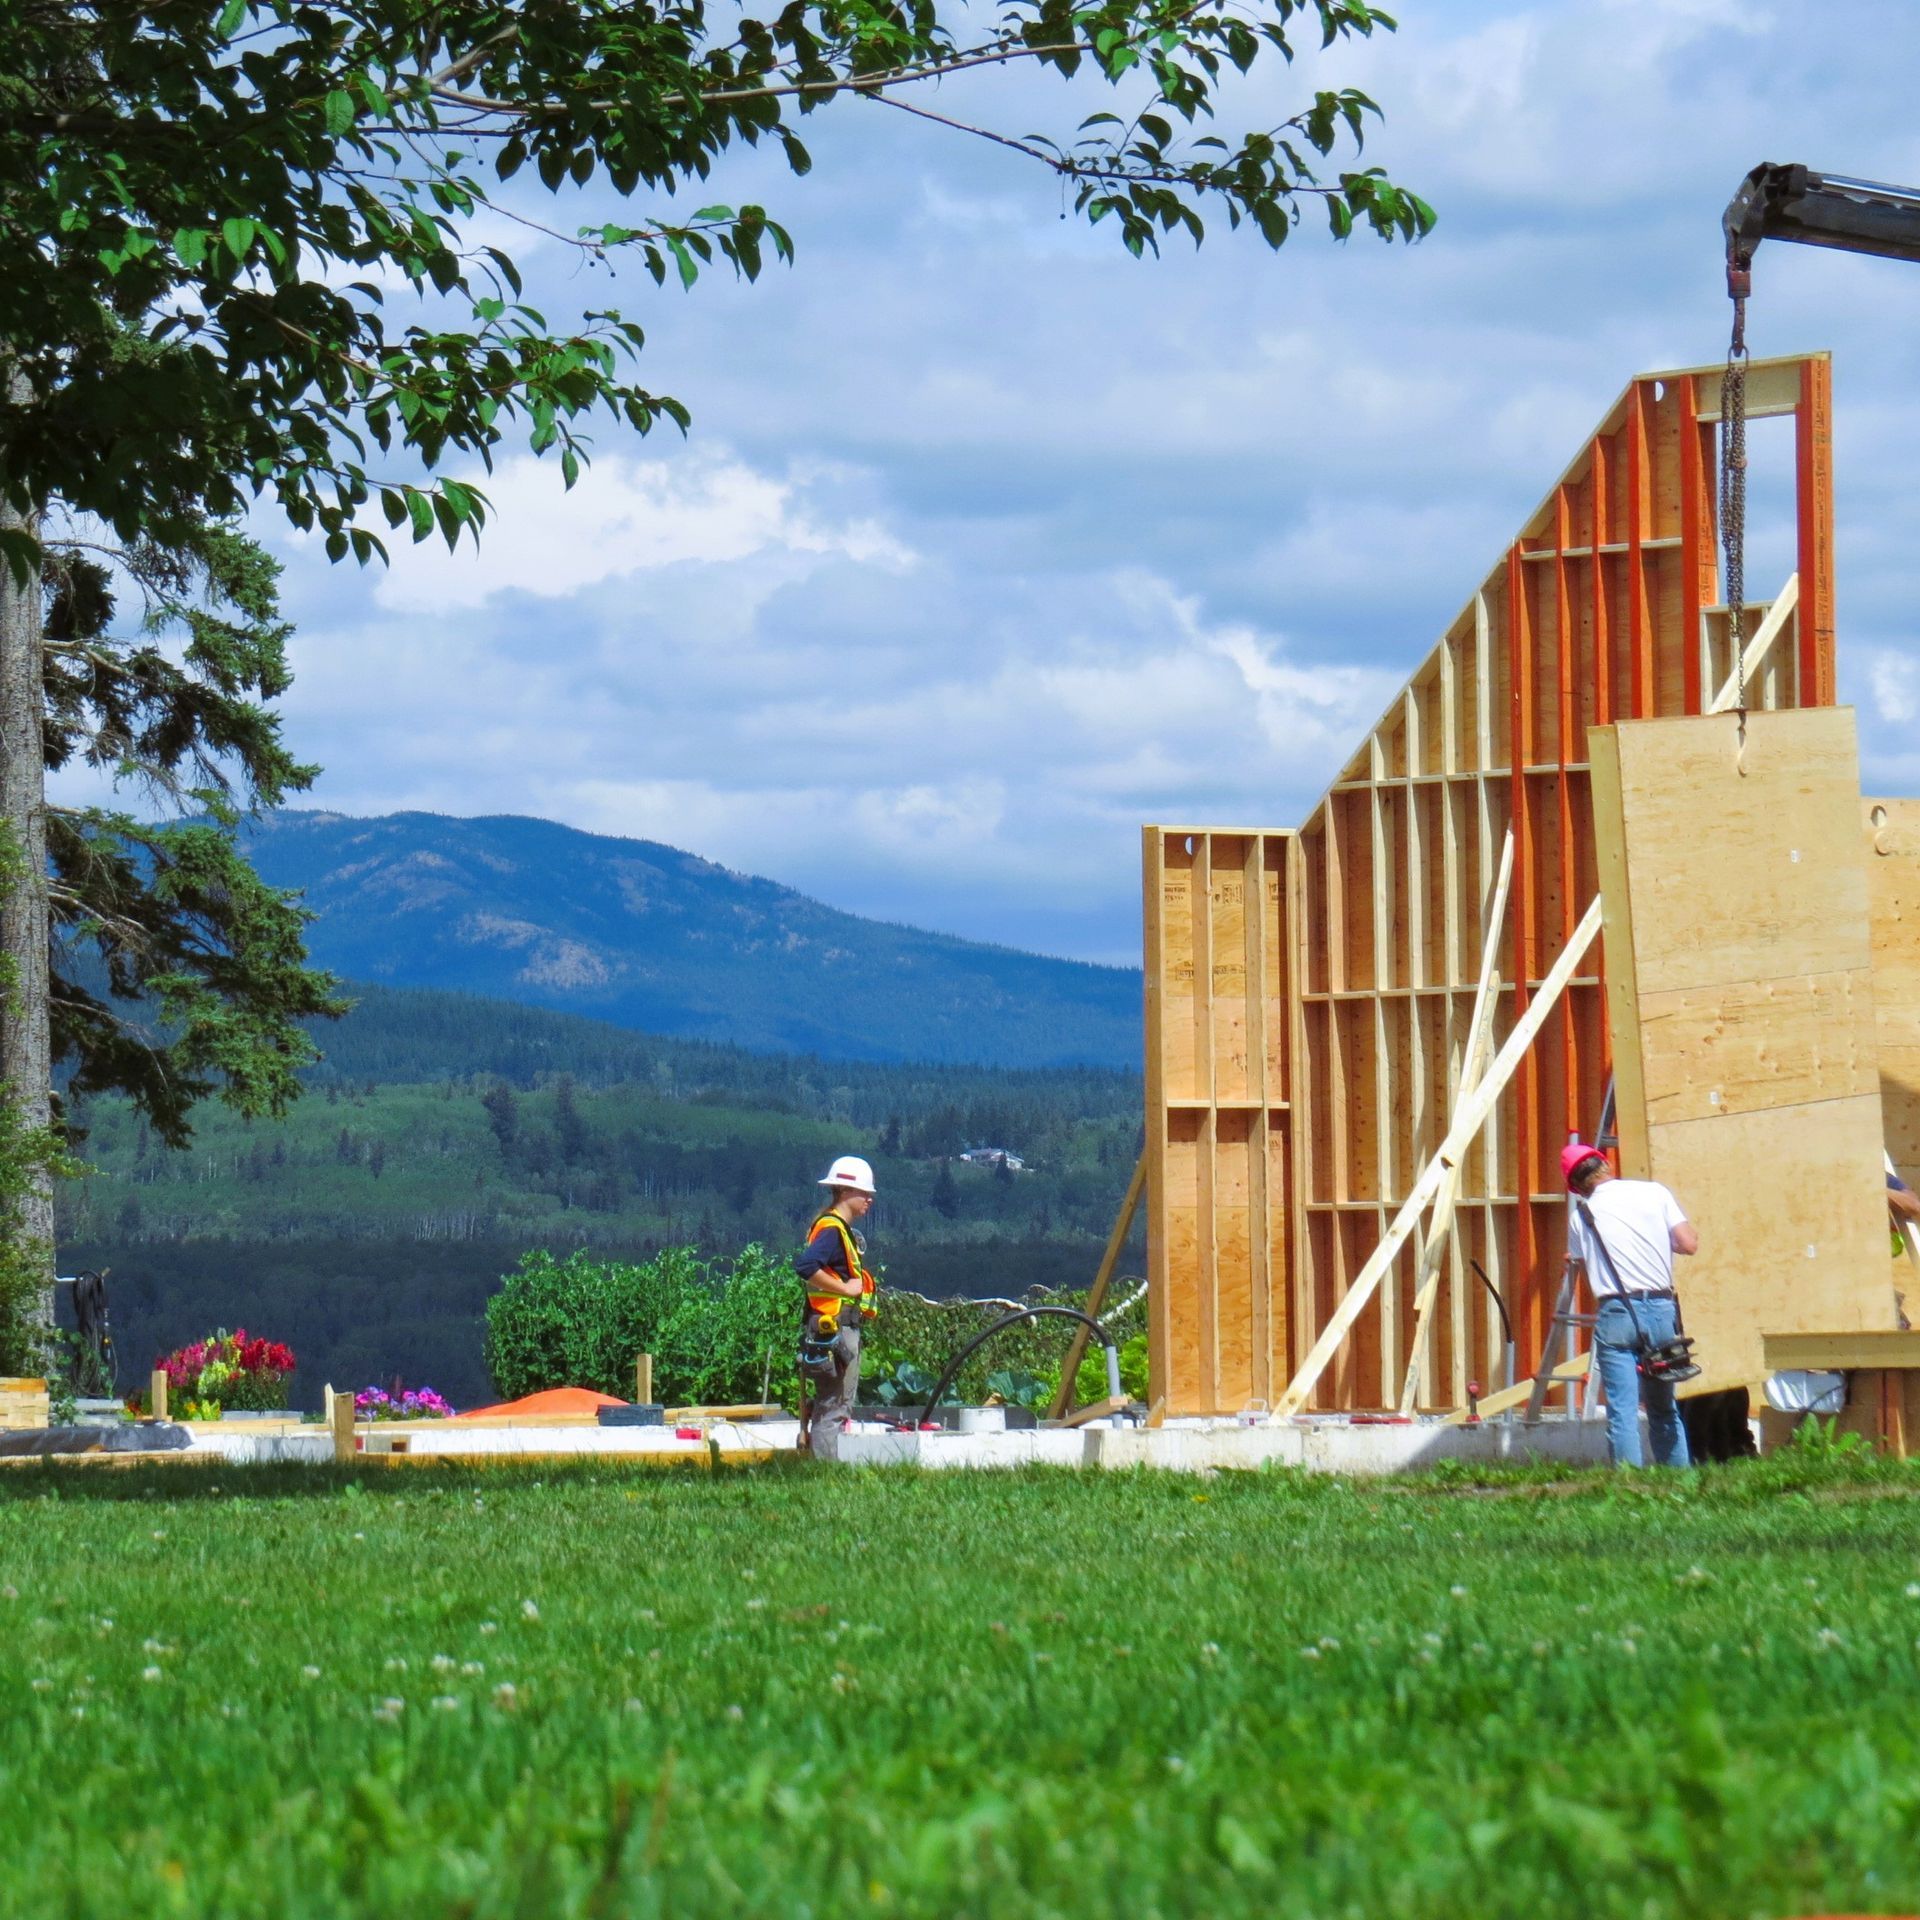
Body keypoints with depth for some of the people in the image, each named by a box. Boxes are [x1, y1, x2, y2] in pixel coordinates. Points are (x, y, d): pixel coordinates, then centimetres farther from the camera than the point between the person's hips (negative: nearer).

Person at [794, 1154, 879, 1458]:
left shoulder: (840, 1229, 18)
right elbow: (805, 1265, -28)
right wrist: (845, 1288, -21)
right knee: (833, 1408, -9)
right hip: (833, 1328, -11)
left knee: (835, 1405, 15)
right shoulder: (831, 1228, -14)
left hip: (844, 1328, 11)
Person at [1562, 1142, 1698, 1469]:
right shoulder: (1654, 1192, 5)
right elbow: (1689, 1244, 2)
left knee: (1622, 1411, -3)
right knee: (1664, 1408, 14)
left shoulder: (1580, 1215, 6)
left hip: (1615, 1315, -2)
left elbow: (1583, 1267, 11)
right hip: (1661, 1309, 2)